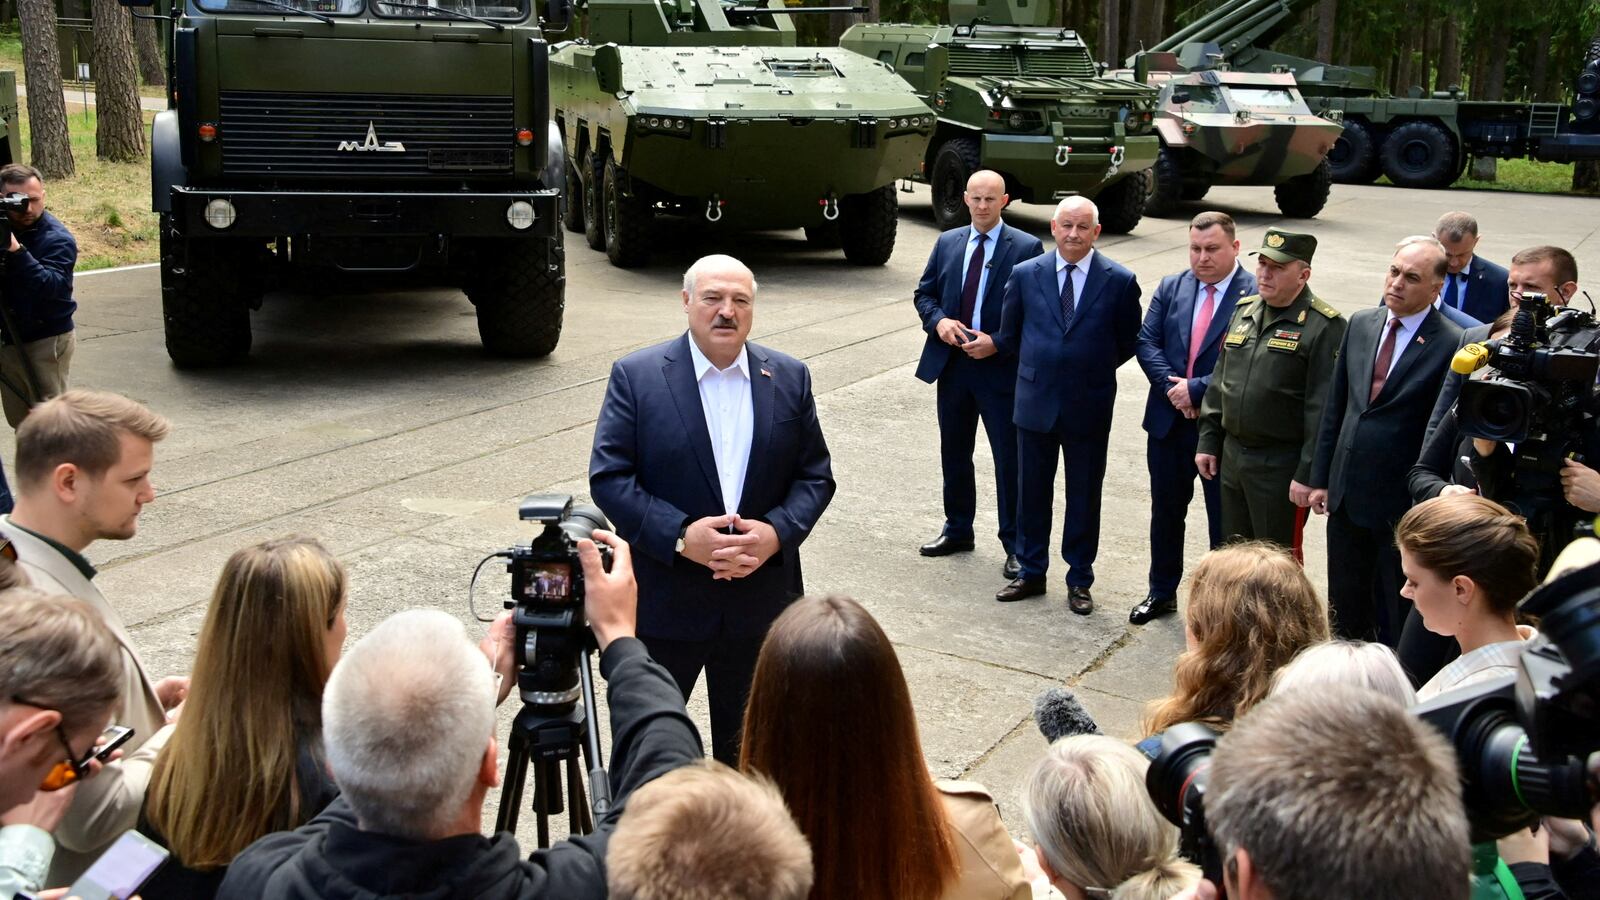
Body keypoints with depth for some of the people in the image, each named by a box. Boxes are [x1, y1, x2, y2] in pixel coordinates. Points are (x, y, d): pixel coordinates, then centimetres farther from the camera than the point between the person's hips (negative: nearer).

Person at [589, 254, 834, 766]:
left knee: (746, 743, 17)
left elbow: (816, 475, 5)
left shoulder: (790, 378, 4)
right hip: (664, 601, -2)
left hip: (759, 598, 3)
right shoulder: (636, 376, -6)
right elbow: (608, 477, -9)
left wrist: (778, 532, -13)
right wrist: (680, 535, -21)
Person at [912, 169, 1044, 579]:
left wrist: (997, 342, -18)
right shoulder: (947, 243, 8)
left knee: (1009, 459, 0)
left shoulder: (1026, 248, -6)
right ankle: (957, 529, 32)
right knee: (953, 453, 16)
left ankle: (1015, 545, 10)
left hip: (1001, 367, -5)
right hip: (952, 363, 5)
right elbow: (924, 293, 13)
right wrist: (938, 320, -9)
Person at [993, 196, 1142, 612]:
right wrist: (1039, 367, 10)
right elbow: (1009, 335, 11)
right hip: (1035, 403, 2)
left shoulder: (1119, 282, -5)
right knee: (1031, 493, 12)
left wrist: (1093, 371, 5)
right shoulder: (1025, 275, 0)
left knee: (1084, 498, 9)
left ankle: (1079, 580, 22)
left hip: (1089, 407, -2)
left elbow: (1128, 343, 5)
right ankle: (1031, 572, 27)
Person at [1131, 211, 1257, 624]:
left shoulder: (1255, 295, -13)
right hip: (1169, 420, 5)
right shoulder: (1171, 288, 5)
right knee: (1165, 512, 18)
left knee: (1224, 520, 7)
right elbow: (1146, 342, 0)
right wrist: (1172, 388, -14)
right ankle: (1162, 593, 33)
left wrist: (1196, 389, -19)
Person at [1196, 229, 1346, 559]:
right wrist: (1208, 440, 13)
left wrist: (1308, 474, -18)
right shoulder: (1244, 310, 10)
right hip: (1232, 455, 7)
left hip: (1281, 468, -7)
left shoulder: (1324, 327, -13)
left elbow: (1324, 409, -16)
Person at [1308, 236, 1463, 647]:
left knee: (1395, 618, 8)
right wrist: (1321, 477, 10)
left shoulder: (1452, 344, -14)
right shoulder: (1361, 324, 5)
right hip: (1347, 495, 6)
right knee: (1344, 610, 18)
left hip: (1402, 505, -6)